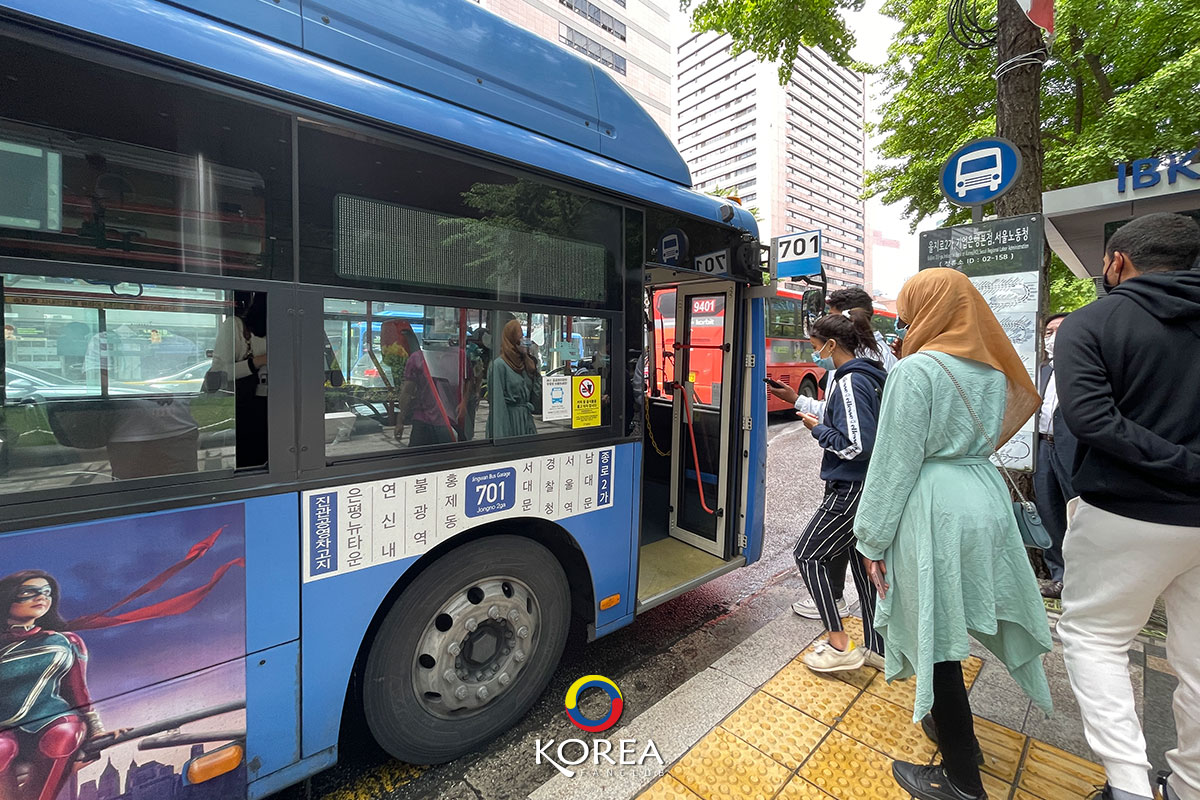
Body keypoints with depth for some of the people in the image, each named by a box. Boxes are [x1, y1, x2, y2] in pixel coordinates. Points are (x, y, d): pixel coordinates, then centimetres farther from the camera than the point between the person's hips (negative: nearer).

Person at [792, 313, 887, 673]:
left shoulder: (850, 382, -20)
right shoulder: (871, 376, 10)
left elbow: (856, 446, -25)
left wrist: (818, 430, -11)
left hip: (851, 491, -10)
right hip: (871, 489, 10)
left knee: (807, 554, 3)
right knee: (863, 560, 18)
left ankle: (839, 646, 11)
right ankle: (878, 649, 32)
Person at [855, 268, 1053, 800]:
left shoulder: (916, 370, -15)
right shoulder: (991, 369, 10)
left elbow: (896, 460, -16)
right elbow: (988, 439, 17)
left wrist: (872, 538, -10)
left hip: (934, 509, -8)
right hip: (985, 497, 8)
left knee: (934, 634, 5)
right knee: (946, 624, 22)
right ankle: (955, 727, 42)